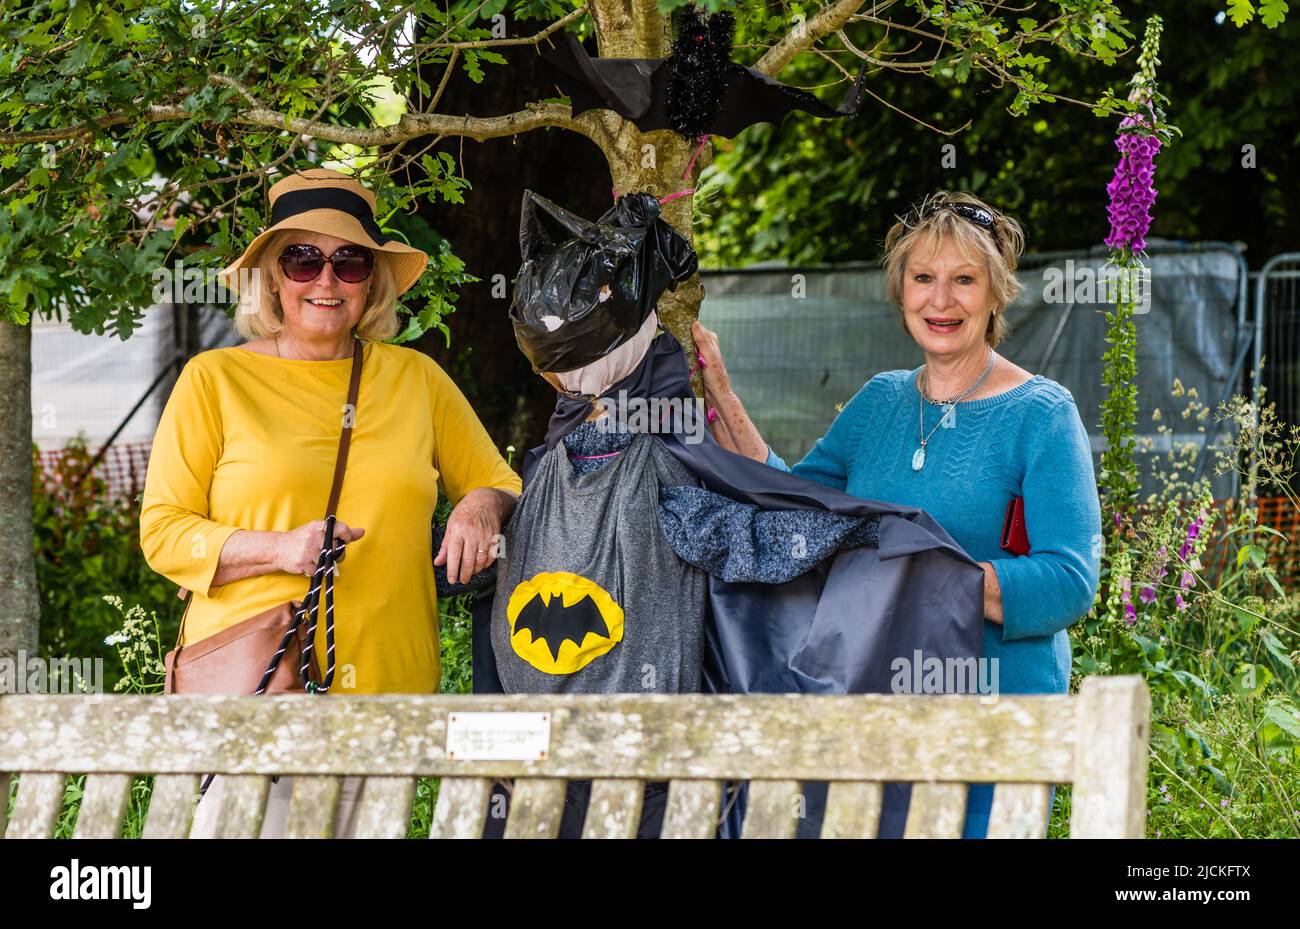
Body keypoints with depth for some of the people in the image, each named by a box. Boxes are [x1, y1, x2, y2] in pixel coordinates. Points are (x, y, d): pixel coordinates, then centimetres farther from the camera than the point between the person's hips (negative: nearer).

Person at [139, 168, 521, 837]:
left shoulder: (415, 379, 14)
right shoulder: (215, 380, 4)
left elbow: (497, 483, 22)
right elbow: (162, 531, 2)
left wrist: (482, 506, -2)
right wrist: (277, 549, -14)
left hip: (384, 693, 3)